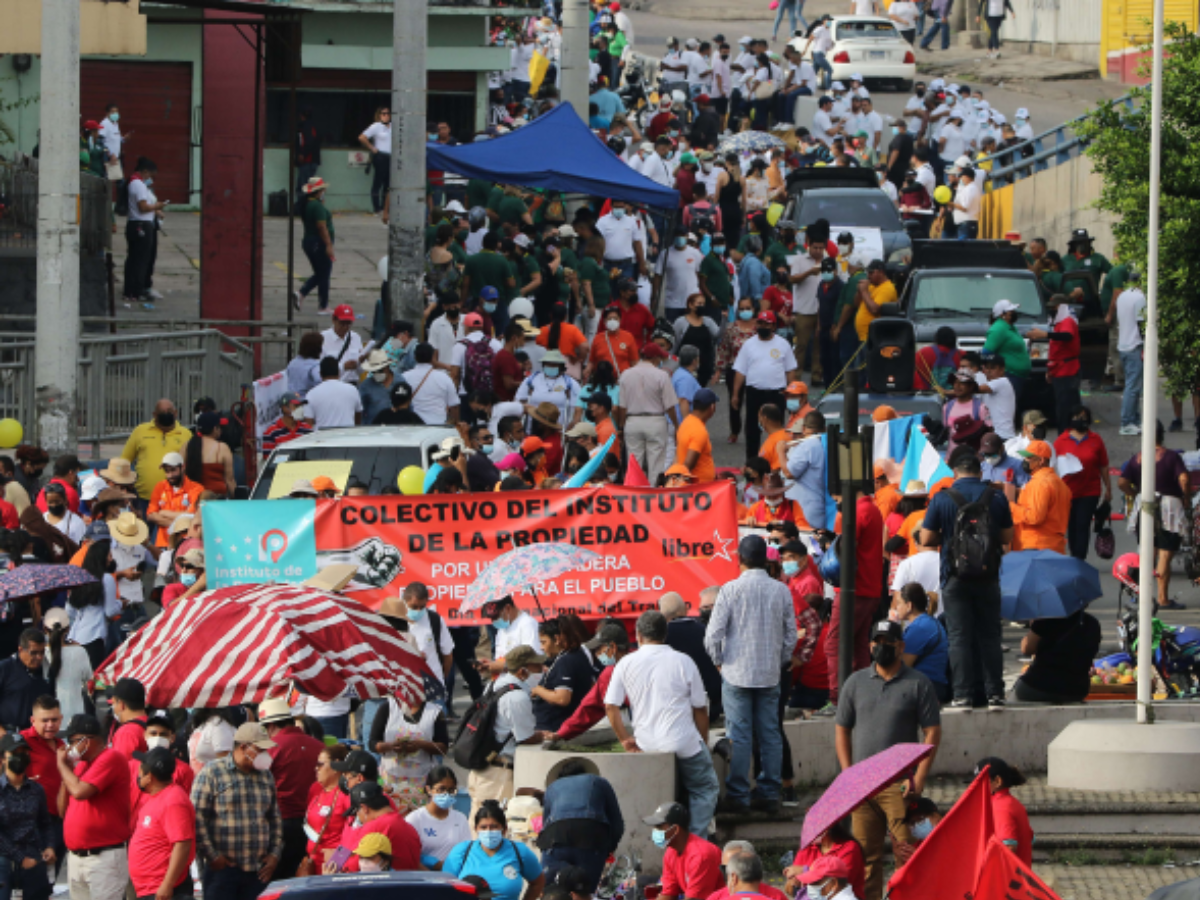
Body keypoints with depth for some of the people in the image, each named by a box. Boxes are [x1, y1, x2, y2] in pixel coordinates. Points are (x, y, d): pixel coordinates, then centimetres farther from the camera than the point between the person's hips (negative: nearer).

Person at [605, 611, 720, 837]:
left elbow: (610, 706, 0)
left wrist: (625, 740, 10)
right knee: (705, 788, 12)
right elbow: (700, 709, 3)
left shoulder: (626, 664, 1)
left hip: (647, 743, 3)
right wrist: (704, 743, 14)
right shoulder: (683, 662, -2)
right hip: (684, 741, -3)